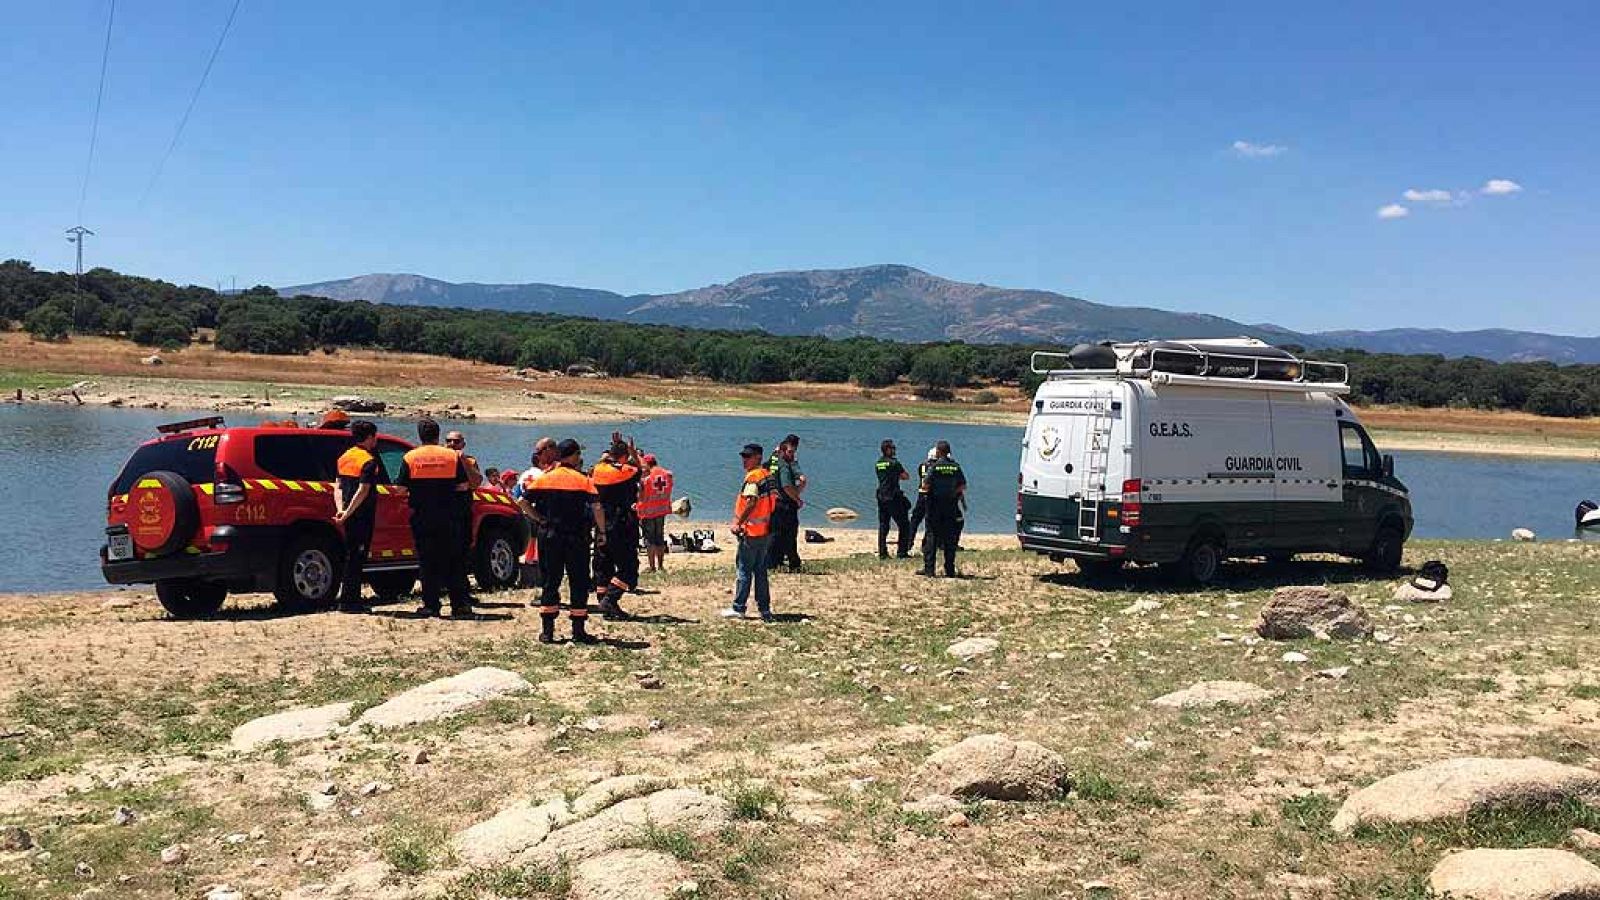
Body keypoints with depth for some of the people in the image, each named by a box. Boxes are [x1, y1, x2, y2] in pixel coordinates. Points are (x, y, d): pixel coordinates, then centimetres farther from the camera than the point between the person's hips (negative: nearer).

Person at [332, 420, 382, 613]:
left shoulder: (345, 457, 13)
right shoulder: (370, 461, -13)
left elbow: (338, 486, 9)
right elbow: (363, 491, -21)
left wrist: (340, 509, 0)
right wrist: (347, 513, -19)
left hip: (349, 516, 8)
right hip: (362, 516, -8)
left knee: (352, 555, 15)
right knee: (356, 558, -4)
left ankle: (353, 600, 20)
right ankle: (348, 602, -3)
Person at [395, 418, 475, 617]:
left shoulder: (409, 458, -2)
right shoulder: (452, 456, 0)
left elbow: (401, 488, -3)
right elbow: (463, 485, 2)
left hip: (421, 517, -1)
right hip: (448, 517, 1)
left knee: (427, 562, 5)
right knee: (454, 561, 7)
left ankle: (431, 605, 5)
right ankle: (460, 604, 4)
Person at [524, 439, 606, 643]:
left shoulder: (544, 479, 4)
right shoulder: (583, 480, -5)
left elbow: (523, 501, -4)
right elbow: (597, 508, -14)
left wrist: (539, 519, 3)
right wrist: (601, 532, -4)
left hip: (549, 537, 3)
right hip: (577, 539, -3)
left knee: (550, 582, 9)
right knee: (579, 583, 5)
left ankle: (547, 631, 7)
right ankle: (579, 630, 6)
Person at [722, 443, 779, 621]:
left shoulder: (753, 477, -14)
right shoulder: (770, 476, 12)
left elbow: (751, 503, -25)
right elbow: (775, 501, 16)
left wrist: (737, 523, -20)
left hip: (752, 532, -8)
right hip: (766, 531, 8)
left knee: (744, 569, -1)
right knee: (760, 570, 12)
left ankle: (738, 608, 4)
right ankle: (765, 610, 13)